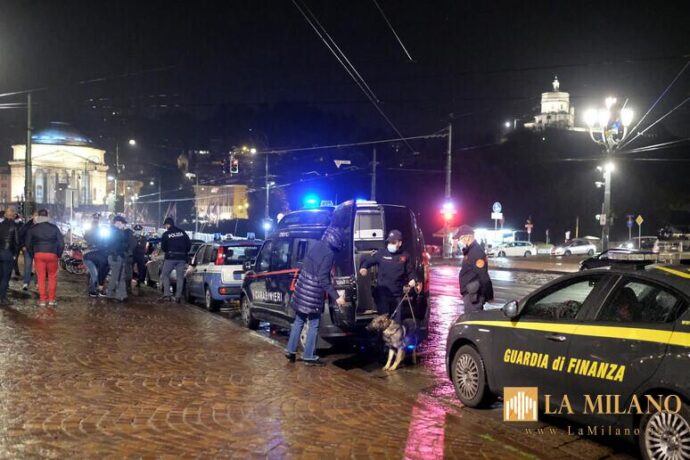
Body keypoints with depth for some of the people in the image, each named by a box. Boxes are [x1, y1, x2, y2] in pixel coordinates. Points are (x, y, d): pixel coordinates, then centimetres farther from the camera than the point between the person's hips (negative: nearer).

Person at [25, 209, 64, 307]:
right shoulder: (54, 227, 4)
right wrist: (59, 254, 13)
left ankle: (42, 300, 5)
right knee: (52, 276, 10)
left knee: (41, 277, 5)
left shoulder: (33, 228, 6)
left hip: (38, 254, 0)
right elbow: (61, 243, 2)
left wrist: (32, 254, 18)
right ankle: (51, 299, 8)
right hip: (52, 254, 0)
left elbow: (28, 243, 7)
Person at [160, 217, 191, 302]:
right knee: (180, 277, 6)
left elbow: (163, 248, 1)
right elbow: (189, 244, 6)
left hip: (170, 258, -3)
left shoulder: (166, 234, -2)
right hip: (182, 258, 3)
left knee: (164, 275, 9)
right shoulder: (182, 232, 5)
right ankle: (178, 296, 2)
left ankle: (167, 294, -1)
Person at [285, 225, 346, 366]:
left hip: (302, 288, 8)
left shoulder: (316, 245, 5)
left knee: (299, 321, 18)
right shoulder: (329, 253, -18)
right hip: (313, 293, -8)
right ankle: (309, 357, 10)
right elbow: (323, 279, -21)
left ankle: (290, 350, 24)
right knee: (314, 325, 4)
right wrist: (336, 297, -21)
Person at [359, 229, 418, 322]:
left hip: (397, 295, 1)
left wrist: (413, 280, -8)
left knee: (397, 320, 9)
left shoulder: (405, 256, 5)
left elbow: (411, 271, 11)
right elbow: (367, 260, 7)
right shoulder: (381, 254, 2)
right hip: (382, 294, -1)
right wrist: (363, 267, -14)